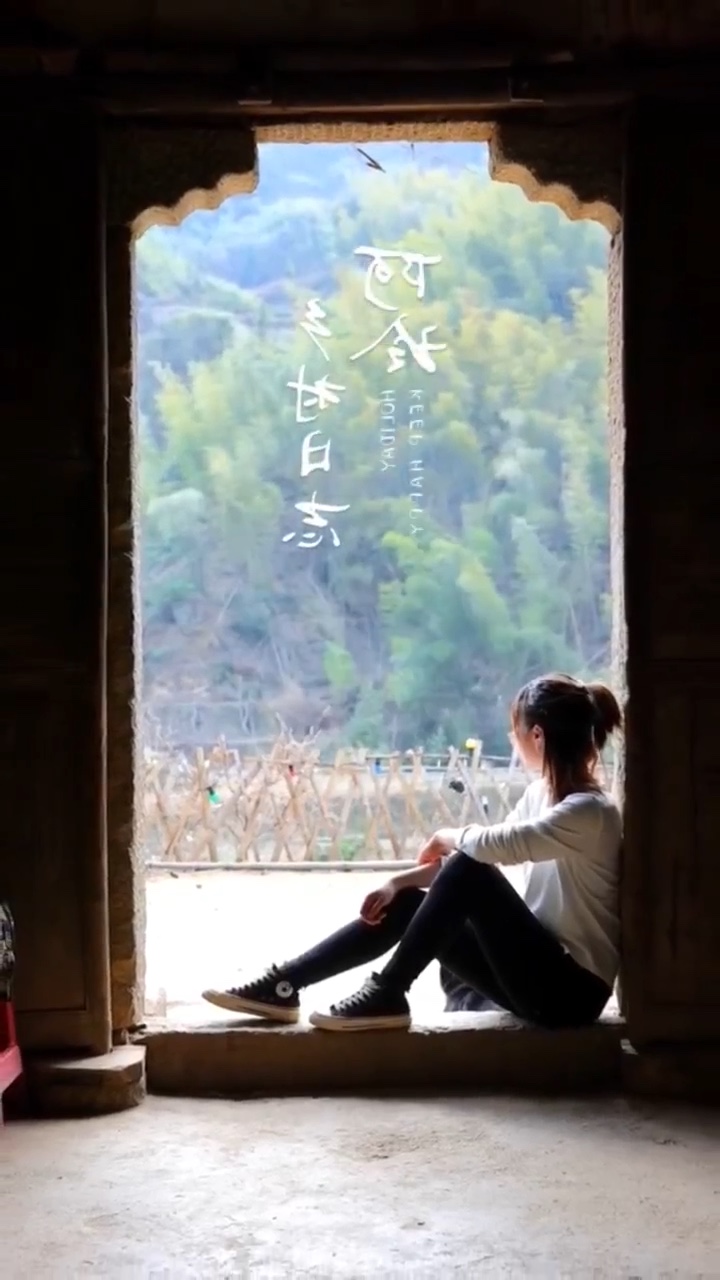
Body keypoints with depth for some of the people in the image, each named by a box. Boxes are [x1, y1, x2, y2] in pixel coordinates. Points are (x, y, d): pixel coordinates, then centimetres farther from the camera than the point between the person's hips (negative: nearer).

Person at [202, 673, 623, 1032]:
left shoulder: (590, 811, -20)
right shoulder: (540, 793, 9)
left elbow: (492, 846, -32)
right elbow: (482, 854, 8)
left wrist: (446, 837, -10)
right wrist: (399, 882, -3)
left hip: (571, 988, -9)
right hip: (537, 968, 9)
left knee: (469, 873, -24)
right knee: (405, 904, 3)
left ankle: (386, 994, -16)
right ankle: (285, 986, 1)